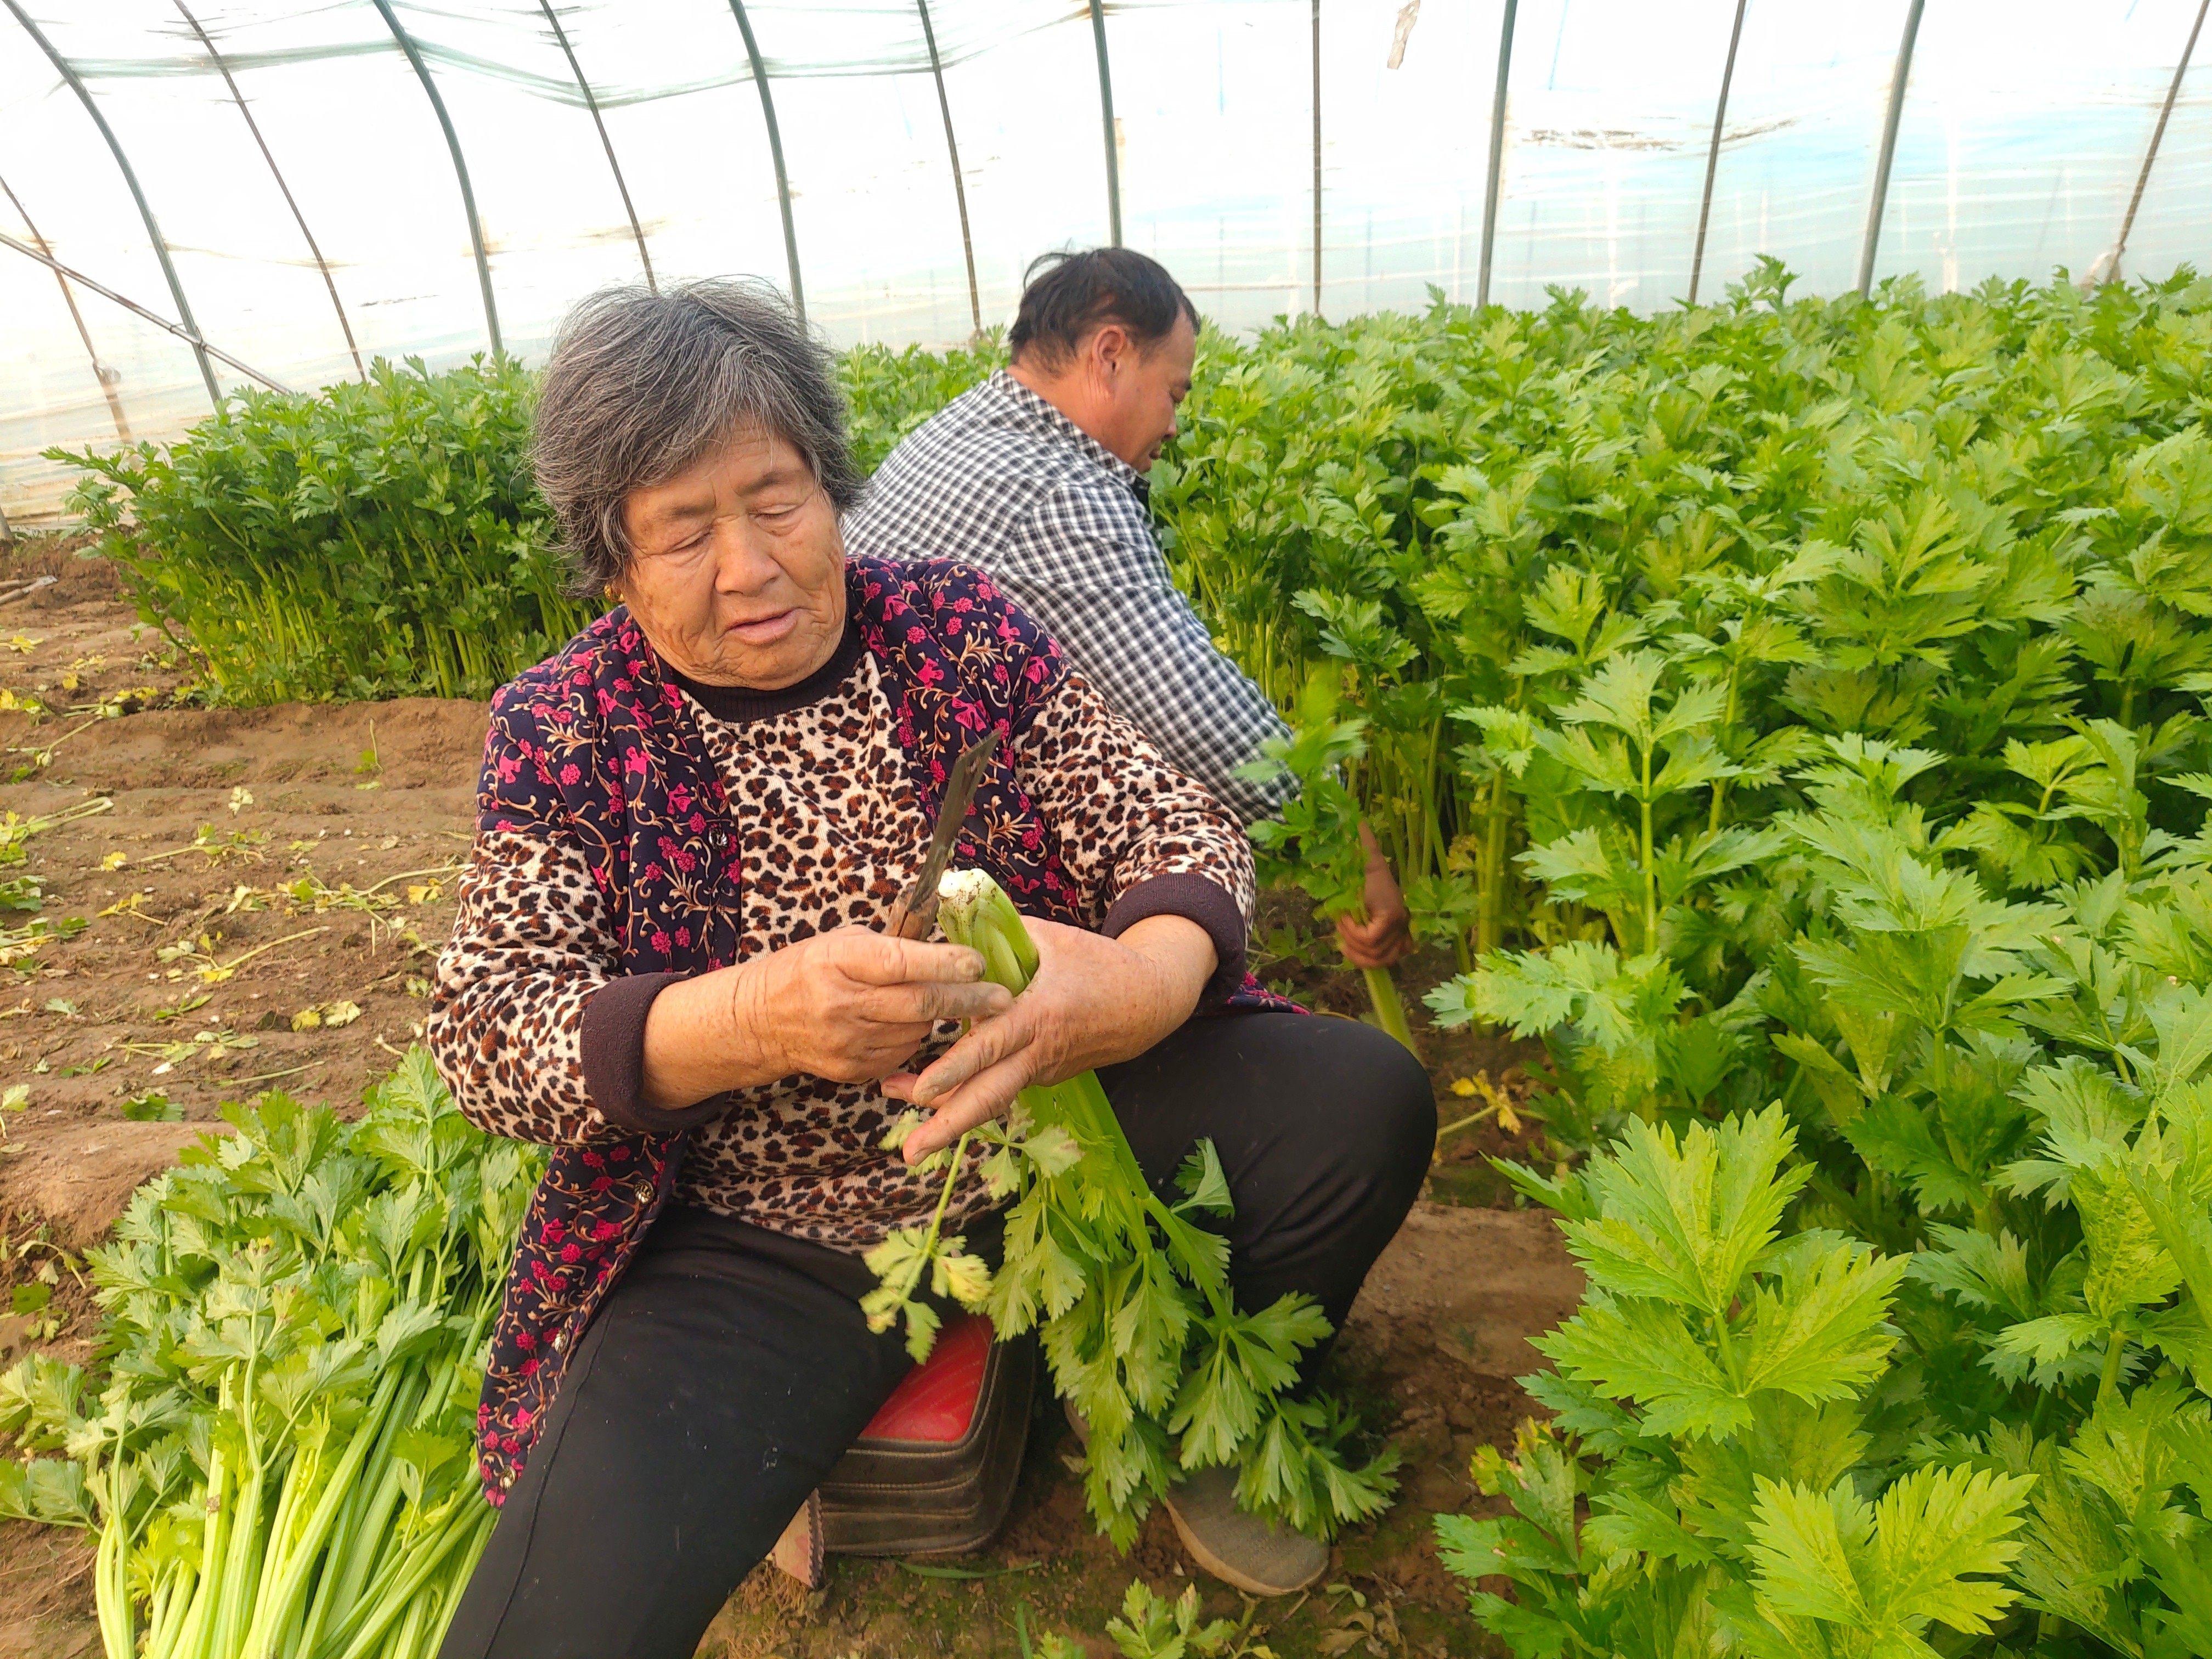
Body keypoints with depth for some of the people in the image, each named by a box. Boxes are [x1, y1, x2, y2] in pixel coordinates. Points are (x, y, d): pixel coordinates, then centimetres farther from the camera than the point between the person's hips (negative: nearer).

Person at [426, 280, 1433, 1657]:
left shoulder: (962, 628, -2)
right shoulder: (566, 728, -4)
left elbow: (1174, 824, -5)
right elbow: (481, 1032, -12)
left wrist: (1149, 979, -30)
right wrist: (749, 1020, -32)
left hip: (1049, 1134, 3)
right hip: (758, 1251, -2)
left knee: (1366, 1101, -13)